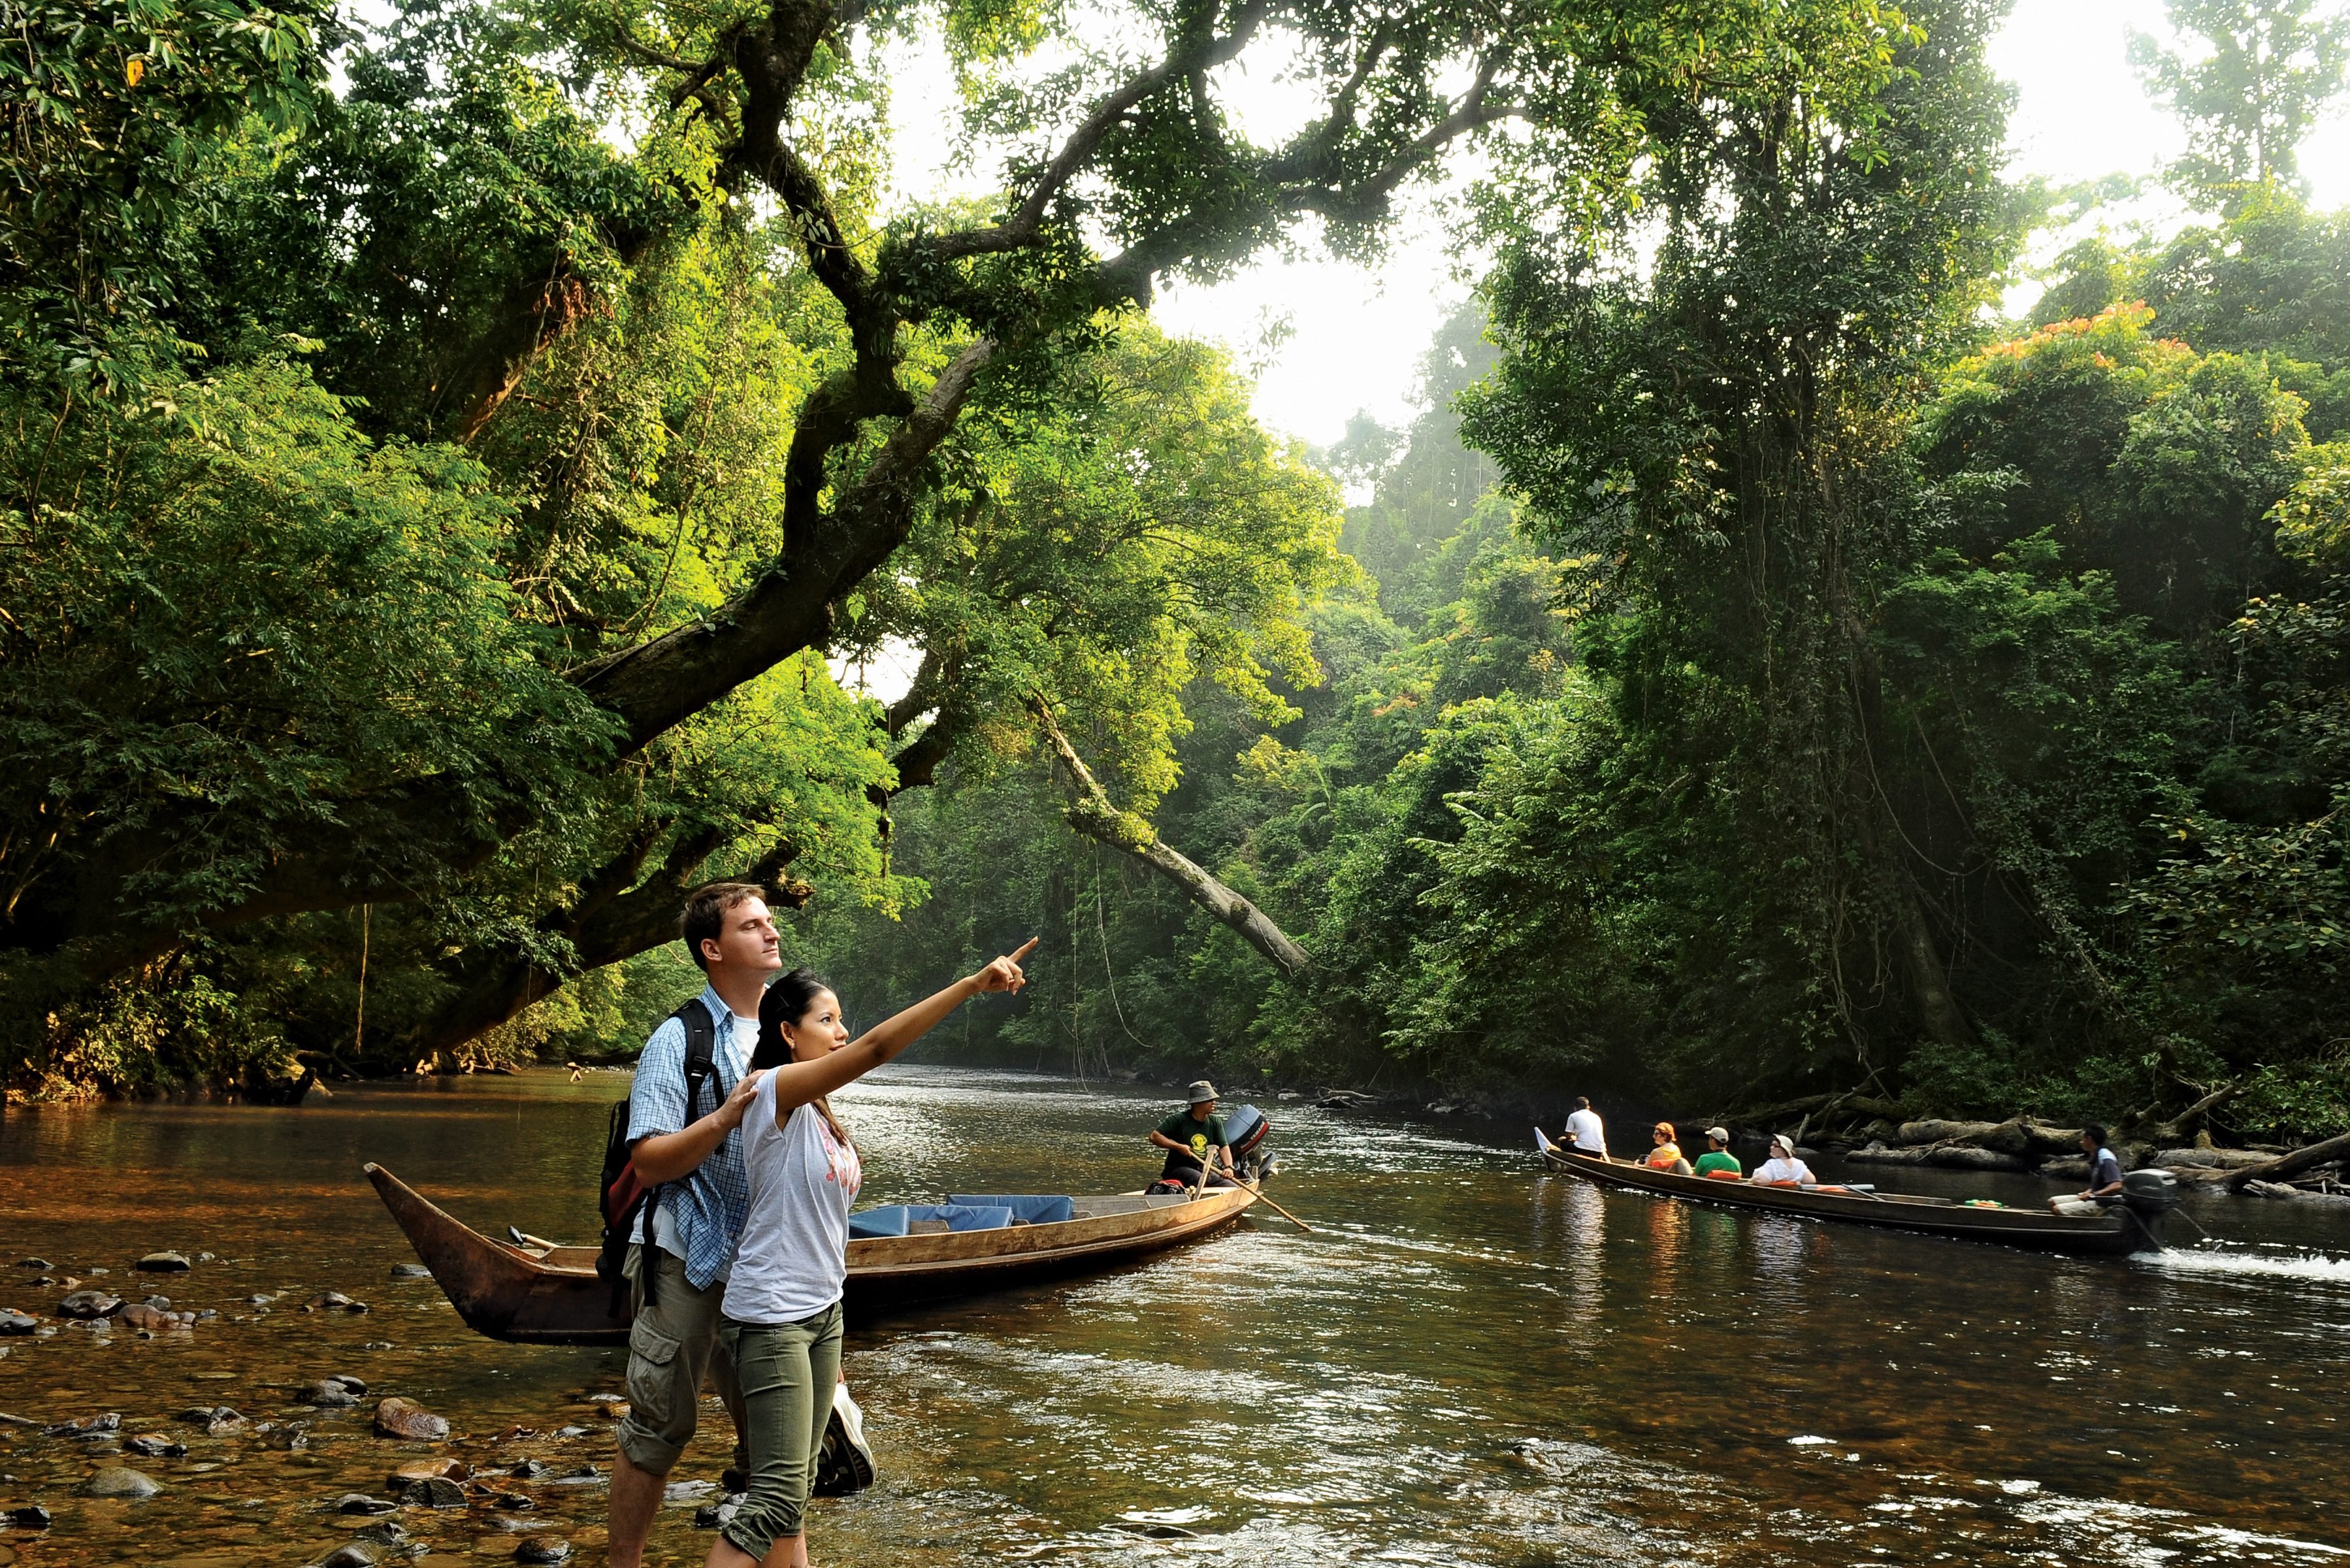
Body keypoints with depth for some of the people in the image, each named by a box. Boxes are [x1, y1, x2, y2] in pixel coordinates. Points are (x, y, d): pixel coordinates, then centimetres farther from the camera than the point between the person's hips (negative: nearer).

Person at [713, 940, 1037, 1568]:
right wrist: (973, 983, -33)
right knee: (777, 1498, -11)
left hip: (821, 1310, 10)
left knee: (796, 1486, 14)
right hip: (770, 1317, -10)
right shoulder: (776, 1089, -15)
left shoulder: (819, 1114, 13)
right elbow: (875, 1048, -29)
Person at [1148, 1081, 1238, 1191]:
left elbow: (1224, 1146, 1)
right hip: (1177, 1169, -5)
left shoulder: (1216, 1122, 9)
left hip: (1204, 1170, 5)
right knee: (1201, 1180, -37)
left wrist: (1228, 1167, -18)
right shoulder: (1179, 1119, -7)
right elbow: (1154, 1136, -10)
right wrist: (1178, 1146, -18)